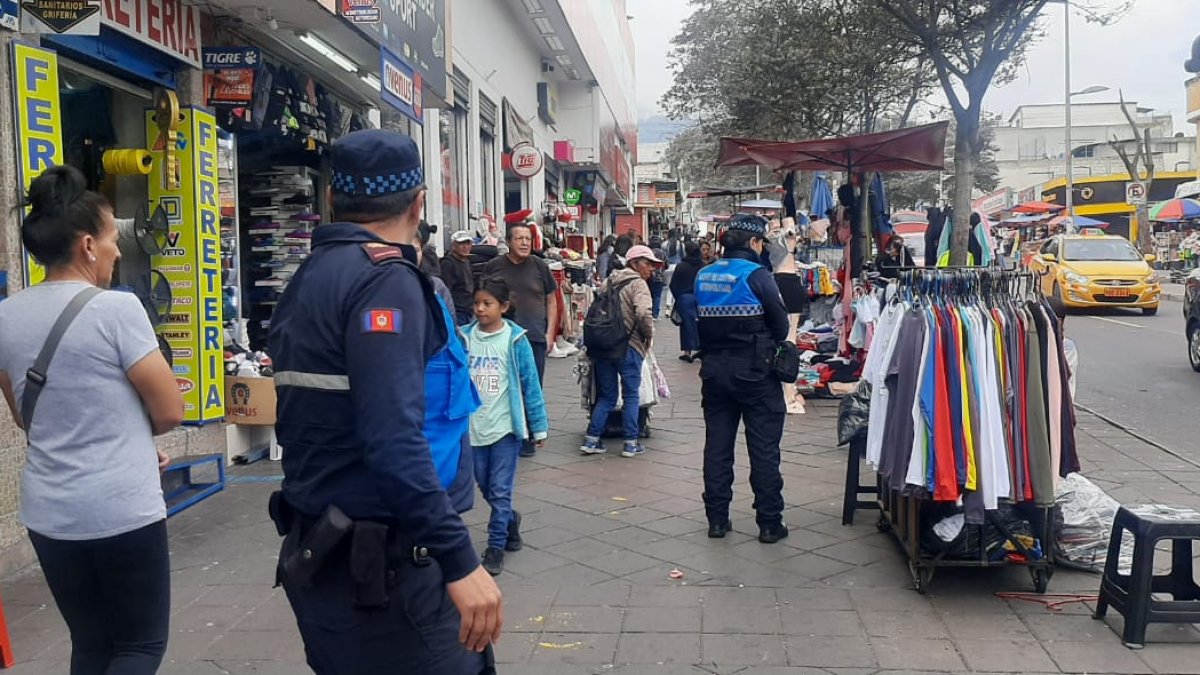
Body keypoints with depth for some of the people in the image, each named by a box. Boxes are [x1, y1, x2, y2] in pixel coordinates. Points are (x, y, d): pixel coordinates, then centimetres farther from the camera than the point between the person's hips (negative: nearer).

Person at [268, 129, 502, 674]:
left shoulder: (308, 279, 11)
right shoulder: (384, 277, -18)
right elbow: (394, 440, -27)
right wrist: (459, 559, -26)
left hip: (320, 551, 10)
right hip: (382, 564, -10)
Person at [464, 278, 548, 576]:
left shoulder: (515, 340, -7)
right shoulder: (464, 338, -1)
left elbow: (530, 384, -4)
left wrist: (539, 426, -2)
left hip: (505, 425, -3)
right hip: (473, 426, 3)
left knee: (500, 491, 0)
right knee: (486, 488, 15)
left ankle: (495, 547, 14)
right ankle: (510, 521, 41)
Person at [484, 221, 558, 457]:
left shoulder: (539, 267, 6)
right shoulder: (493, 267, 4)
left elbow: (551, 301, 11)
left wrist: (549, 333, 3)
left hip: (534, 338, 1)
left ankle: (528, 439, 16)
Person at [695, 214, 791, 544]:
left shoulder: (703, 276, 4)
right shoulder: (757, 275, -13)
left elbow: (702, 319, 9)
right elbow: (781, 326, -7)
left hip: (714, 370, 5)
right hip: (755, 372, -5)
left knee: (717, 446, 11)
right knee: (764, 449, 4)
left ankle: (717, 518, 17)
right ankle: (769, 523, 9)